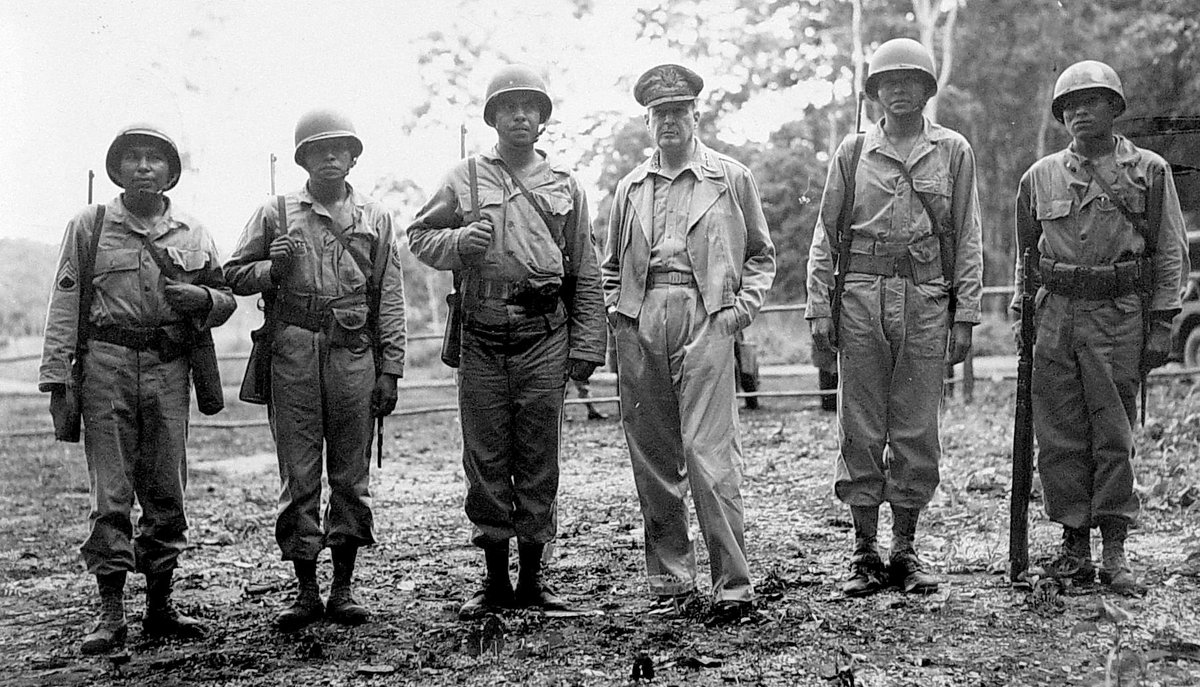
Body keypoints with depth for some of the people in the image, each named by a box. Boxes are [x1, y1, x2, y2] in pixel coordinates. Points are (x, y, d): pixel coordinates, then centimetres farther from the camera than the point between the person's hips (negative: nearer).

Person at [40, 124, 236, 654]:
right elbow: (64, 305, 2)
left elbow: (226, 301, 18)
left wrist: (201, 298, -6)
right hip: (106, 366, -2)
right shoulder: (90, 226, 7)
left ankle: (160, 606, 15)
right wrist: (56, 379, -5)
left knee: (166, 491, 5)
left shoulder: (193, 237, 14)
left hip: (169, 370, 3)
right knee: (110, 492, -4)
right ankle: (110, 612, 1)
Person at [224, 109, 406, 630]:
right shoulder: (275, 213, 11)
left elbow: (389, 299, 10)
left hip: (354, 352, 1)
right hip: (292, 352, -1)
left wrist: (390, 369, 3)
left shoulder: (375, 219, 13)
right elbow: (234, 275, 14)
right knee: (298, 474, 0)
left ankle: (343, 587, 13)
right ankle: (305, 590, 8)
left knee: (351, 475, 4)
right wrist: (273, 269, -7)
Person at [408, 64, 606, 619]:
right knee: (485, 459, 3)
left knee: (538, 458, 3)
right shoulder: (464, 178, 10)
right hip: (482, 335, 0)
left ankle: (531, 579, 12)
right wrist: (458, 243, -9)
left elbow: (585, 274, 12)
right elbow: (418, 236, 12)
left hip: (544, 334, 0)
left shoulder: (564, 186, 12)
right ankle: (494, 579, 14)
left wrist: (586, 346, 5)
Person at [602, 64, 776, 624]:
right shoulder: (630, 188, 17)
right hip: (639, 324, 4)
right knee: (653, 455, 5)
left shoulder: (731, 178, 9)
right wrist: (616, 309, 9)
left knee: (708, 453, -11)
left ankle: (733, 585, -5)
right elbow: (612, 264, 26)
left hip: (706, 319, -4)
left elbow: (761, 255, 14)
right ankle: (670, 579, 14)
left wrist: (742, 306, 0)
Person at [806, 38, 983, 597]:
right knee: (861, 430, 2)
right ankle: (864, 554, 11)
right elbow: (825, 235, 9)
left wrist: (965, 315, 0)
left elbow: (967, 240, 7)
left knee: (917, 433, 3)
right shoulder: (853, 151, 9)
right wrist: (819, 307, 0)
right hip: (861, 298, 0)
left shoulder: (954, 152, 9)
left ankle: (906, 550, 15)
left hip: (927, 300, 0)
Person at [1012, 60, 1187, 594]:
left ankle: (1114, 548, 7)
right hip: (1055, 313, 3)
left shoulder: (1149, 171, 5)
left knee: (1114, 435, -1)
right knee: (1059, 436, 2)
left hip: (1119, 315, -2)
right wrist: (1021, 311, 14)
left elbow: (1171, 252, 4)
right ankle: (1074, 542, 12)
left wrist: (1161, 324, -2)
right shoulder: (1040, 176, 11)